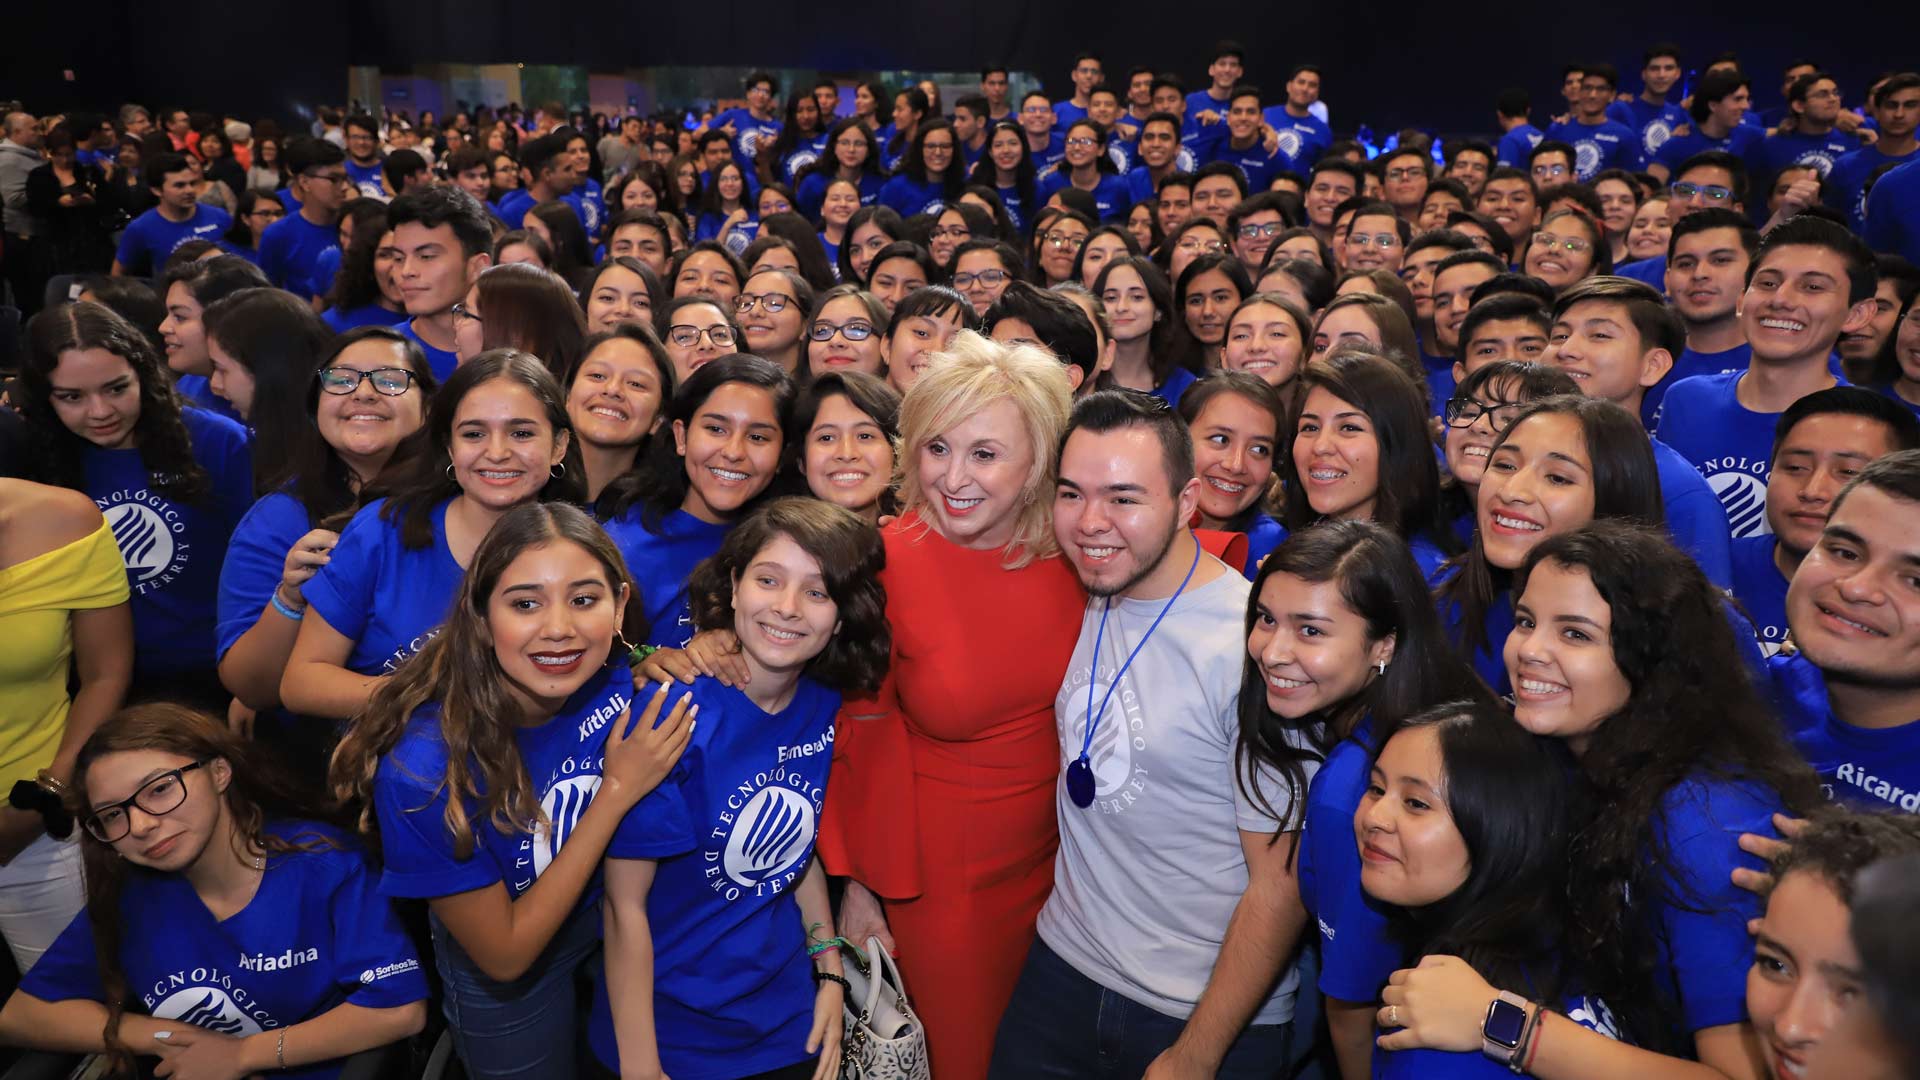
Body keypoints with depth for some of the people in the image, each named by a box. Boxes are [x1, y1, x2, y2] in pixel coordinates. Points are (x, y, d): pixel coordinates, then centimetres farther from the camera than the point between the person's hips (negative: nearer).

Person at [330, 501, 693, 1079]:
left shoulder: (624, 685, -25)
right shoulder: (423, 771, -37)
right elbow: (504, 955, -26)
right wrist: (618, 791, -33)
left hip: (615, 927, 3)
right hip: (505, 985, -3)